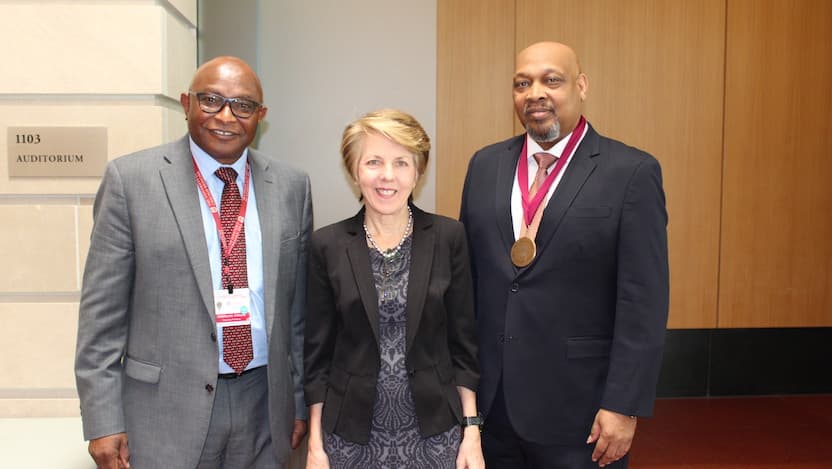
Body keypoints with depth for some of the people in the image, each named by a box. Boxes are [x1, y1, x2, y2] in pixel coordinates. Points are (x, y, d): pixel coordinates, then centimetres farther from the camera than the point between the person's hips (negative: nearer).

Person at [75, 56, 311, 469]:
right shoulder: (131, 179, -6)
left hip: (265, 404, 3)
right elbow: (102, 309, -5)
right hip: (166, 409, -2)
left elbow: (298, 304, 5)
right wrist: (103, 421, -6)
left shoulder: (291, 187, 1)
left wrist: (302, 401, 9)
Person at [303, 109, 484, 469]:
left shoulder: (448, 237, -6)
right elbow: (318, 351, 0)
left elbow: (462, 341, -1)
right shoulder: (327, 245, -6)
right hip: (352, 433, 0)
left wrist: (472, 431, -1)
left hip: (434, 429, 0)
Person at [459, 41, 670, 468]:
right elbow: (466, 276, 8)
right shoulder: (485, 165, 5)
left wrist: (624, 405, -12)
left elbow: (643, 301, -10)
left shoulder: (631, 172, -9)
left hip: (577, 405, -4)